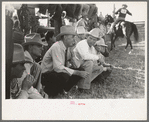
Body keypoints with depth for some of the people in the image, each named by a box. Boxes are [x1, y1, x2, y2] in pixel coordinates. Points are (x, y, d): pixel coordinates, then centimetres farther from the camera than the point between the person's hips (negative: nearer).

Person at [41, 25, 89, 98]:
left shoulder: (67, 48, 1)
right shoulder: (56, 47, -24)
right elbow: (58, 68, -31)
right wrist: (78, 72, -31)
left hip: (56, 72, 8)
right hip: (46, 75, -8)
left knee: (80, 72, -5)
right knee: (64, 76, -36)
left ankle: (63, 90, 7)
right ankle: (47, 93, -11)